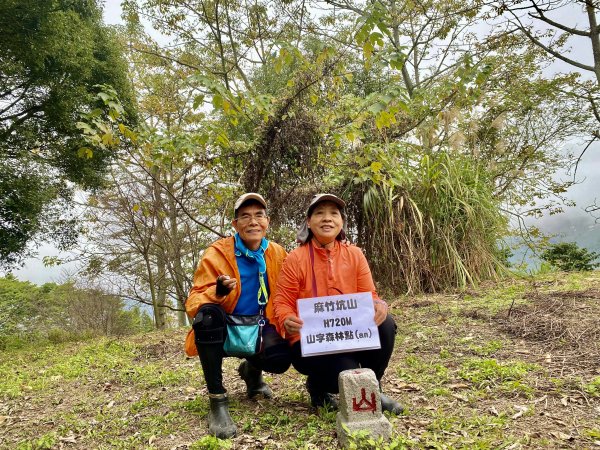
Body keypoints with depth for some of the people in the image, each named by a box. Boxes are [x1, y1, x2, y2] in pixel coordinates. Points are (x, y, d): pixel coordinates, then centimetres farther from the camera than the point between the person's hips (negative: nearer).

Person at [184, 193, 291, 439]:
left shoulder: (278, 254, -1)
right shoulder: (216, 253, -13)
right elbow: (193, 302, -16)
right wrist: (217, 292, -38)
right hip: (221, 330, -2)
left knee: (279, 359, -28)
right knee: (208, 314, -36)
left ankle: (251, 370, 14)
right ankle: (218, 400, -22)